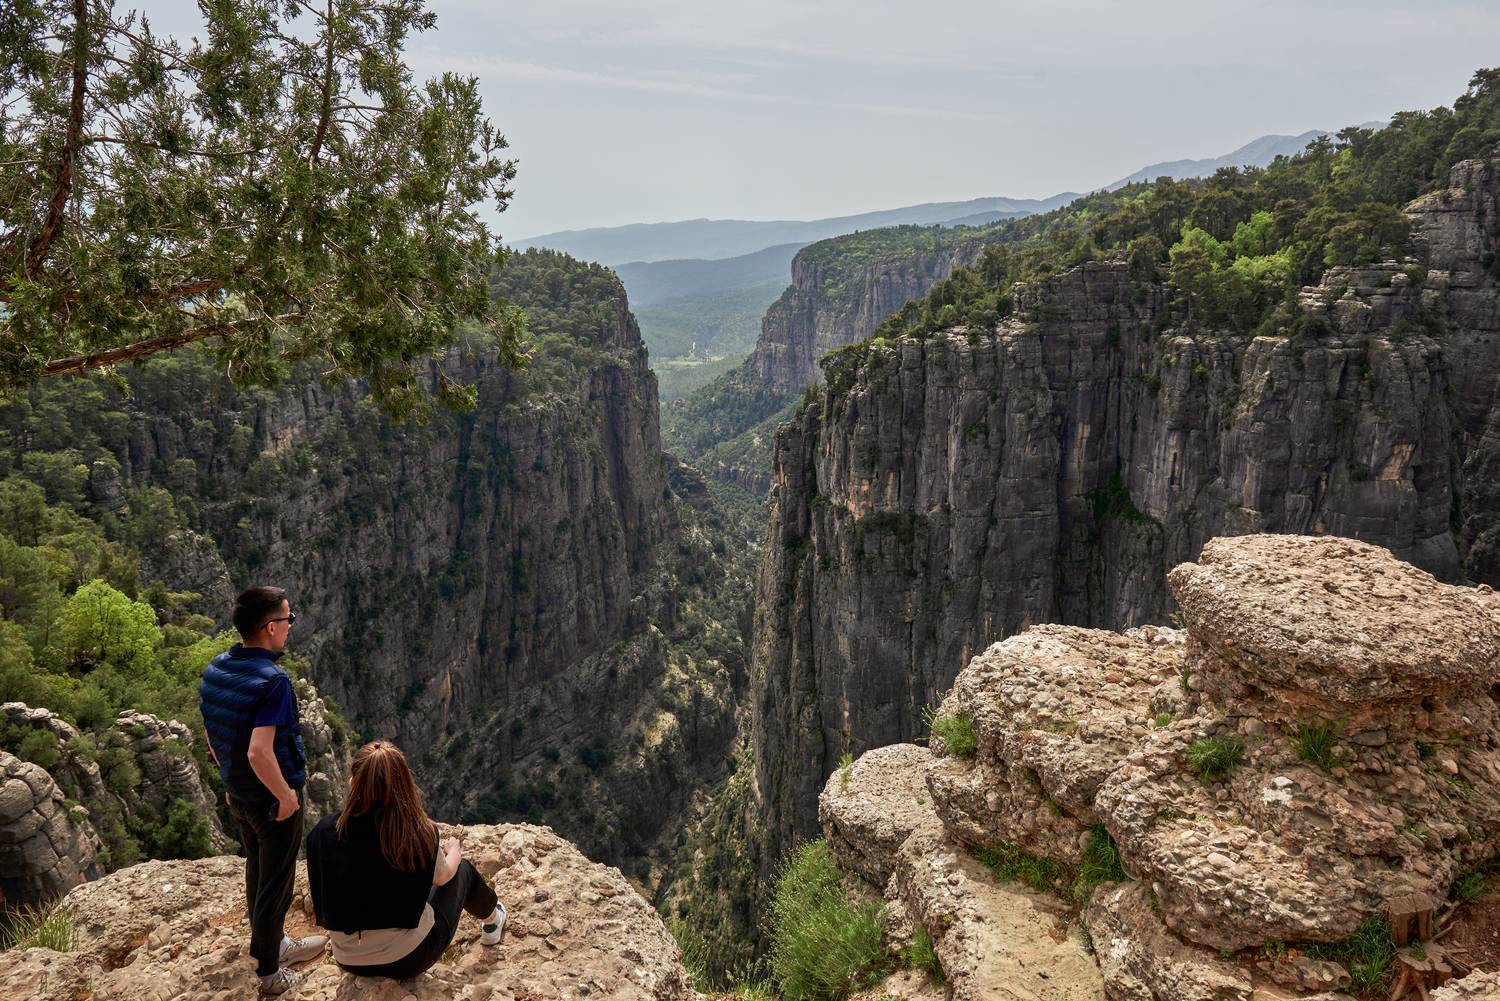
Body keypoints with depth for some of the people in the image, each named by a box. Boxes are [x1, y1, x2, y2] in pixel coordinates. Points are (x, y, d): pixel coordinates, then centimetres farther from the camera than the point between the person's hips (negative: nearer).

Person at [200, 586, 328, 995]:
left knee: (257, 872, 24)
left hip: (238, 796, 8)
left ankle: (274, 945, 43)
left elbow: (212, 736, 9)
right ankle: (269, 974, 23)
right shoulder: (272, 681, -28)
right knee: (275, 885, 8)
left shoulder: (215, 669, -2)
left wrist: (230, 778, 20)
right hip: (272, 800, -8)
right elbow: (259, 753, -33)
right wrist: (286, 795, -19)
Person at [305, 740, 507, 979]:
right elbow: (442, 876, -1)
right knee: (461, 869, 22)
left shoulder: (323, 832, -16)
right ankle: (492, 920, 49)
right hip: (409, 959, -3)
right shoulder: (417, 832, -23)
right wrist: (454, 850, 23)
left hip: (349, 961, 3)